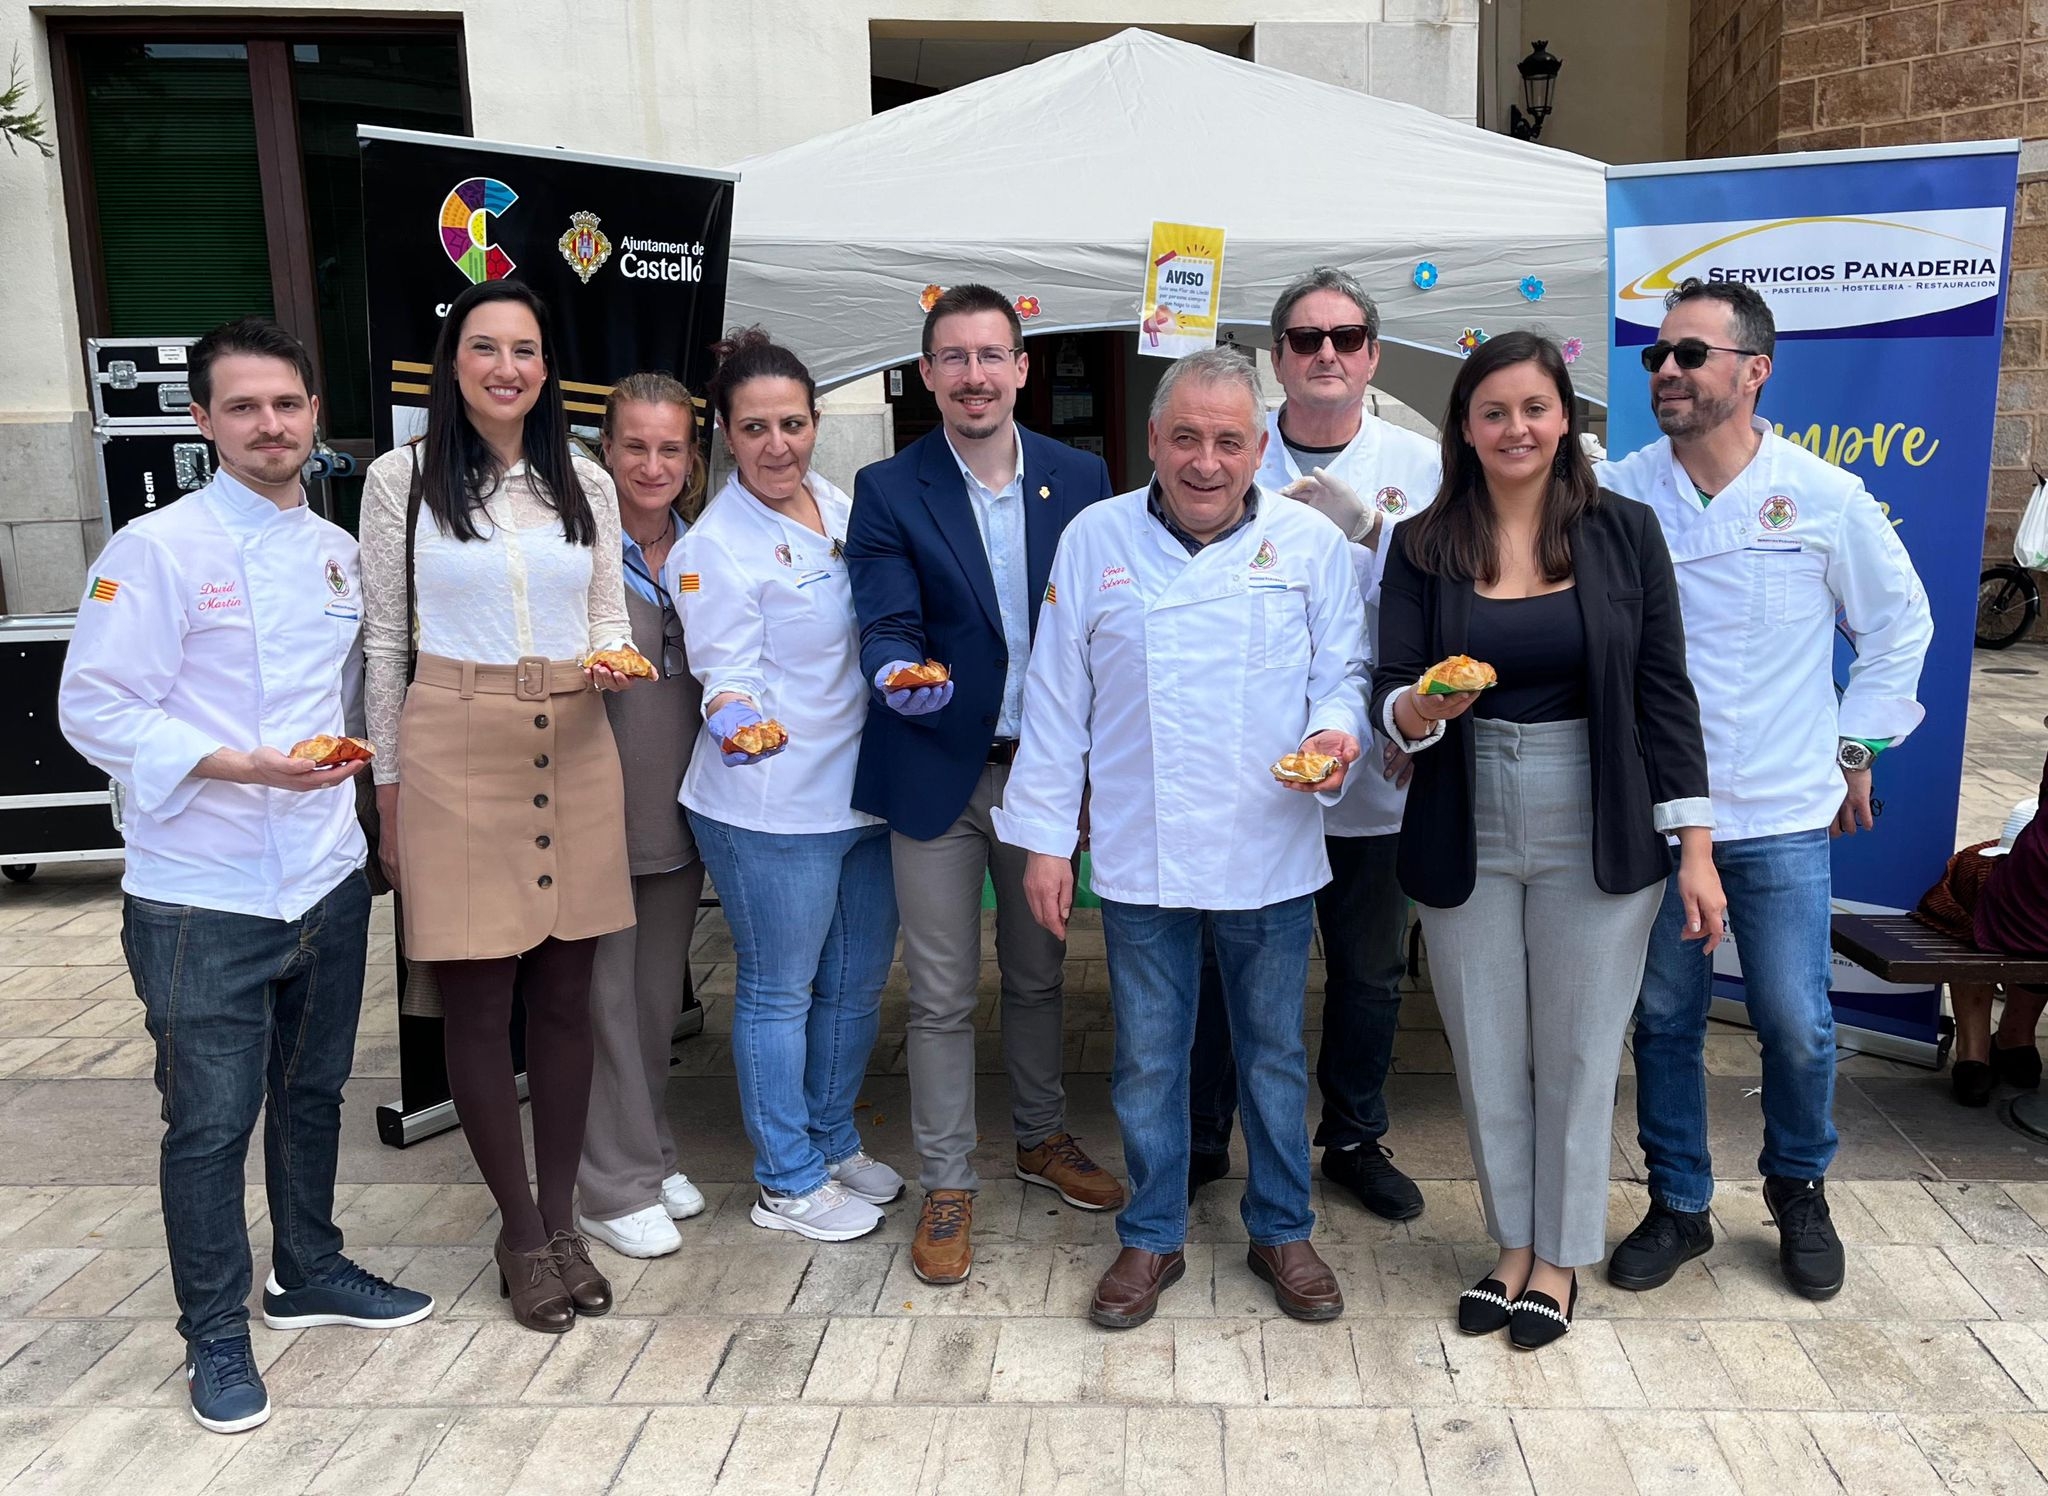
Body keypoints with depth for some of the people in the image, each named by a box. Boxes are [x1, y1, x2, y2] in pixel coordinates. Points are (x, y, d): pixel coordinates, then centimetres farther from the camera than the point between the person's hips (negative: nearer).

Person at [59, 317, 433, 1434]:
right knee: (210, 1120, 4)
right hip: (201, 894, -6)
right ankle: (215, 1333, 23)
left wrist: (348, 766, 5)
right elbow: (94, 710, -14)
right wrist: (240, 767, -23)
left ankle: (308, 1272, 39)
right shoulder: (157, 548, -11)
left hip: (326, 877, 6)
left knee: (313, 1091, 19)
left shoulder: (340, 553, 8)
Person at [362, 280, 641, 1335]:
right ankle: (521, 1232, 19)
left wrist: (611, 663, -11)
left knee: (564, 997, 9)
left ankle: (562, 1220, 24)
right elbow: (384, 641, 4)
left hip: (574, 750, 3)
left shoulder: (584, 482, 8)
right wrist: (388, 787, 3)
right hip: (455, 750, -2)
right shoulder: (403, 479, 1)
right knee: (478, 1006, 3)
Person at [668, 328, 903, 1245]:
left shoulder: (843, 508, 7)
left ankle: (834, 1142, 38)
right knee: (780, 992, 7)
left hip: (863, 791, 7)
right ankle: (787, 1183, 23)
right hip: (772, 807, -7)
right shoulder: (714, 548, -13)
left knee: (857, 983, 18)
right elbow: (728, 675, -15)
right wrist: (733, 716, -35)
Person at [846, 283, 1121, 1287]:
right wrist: (898, 672, -35)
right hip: (939, 773, -2)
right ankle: (947, 1184, 21)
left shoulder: (1081, 478, 2)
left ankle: (1042, 1138, 39)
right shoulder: (888, 491, -5)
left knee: (1039, 972, 19)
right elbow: (886, 624, -11)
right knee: (941, 993, 6)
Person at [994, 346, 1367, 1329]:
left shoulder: (1310, 543, -1)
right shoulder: (1096, 539, -1)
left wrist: (1335, 729, -18)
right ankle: (1151, 1239, 30)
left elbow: (1343, 674, 6)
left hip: (1270, 853, 0)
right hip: (1139, 854, 0)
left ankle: (1282, 1231, 33)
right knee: (1147, 1059, 11)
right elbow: (1057, 697, 1)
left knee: (1274, 1053, 14)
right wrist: (1044, 838, 0)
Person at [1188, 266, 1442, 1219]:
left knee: (1370, 972, 14)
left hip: (1372, 772, 1)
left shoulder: (1422, 468, 1)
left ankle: (1355, 1139, 34)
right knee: (1224, 964, 10)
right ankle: (1201, 1140, 29)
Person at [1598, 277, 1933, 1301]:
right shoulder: (1613, 495, -5)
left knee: (1797, 1025, 7)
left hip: (1782, 818, 0)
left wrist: (1858, 746, 8)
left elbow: (1900, 621, 11)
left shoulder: (1825, 497, -4)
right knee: (1664, 1018, 11)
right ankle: (1677, 1205, 29)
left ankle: (1799, 1194, 33)